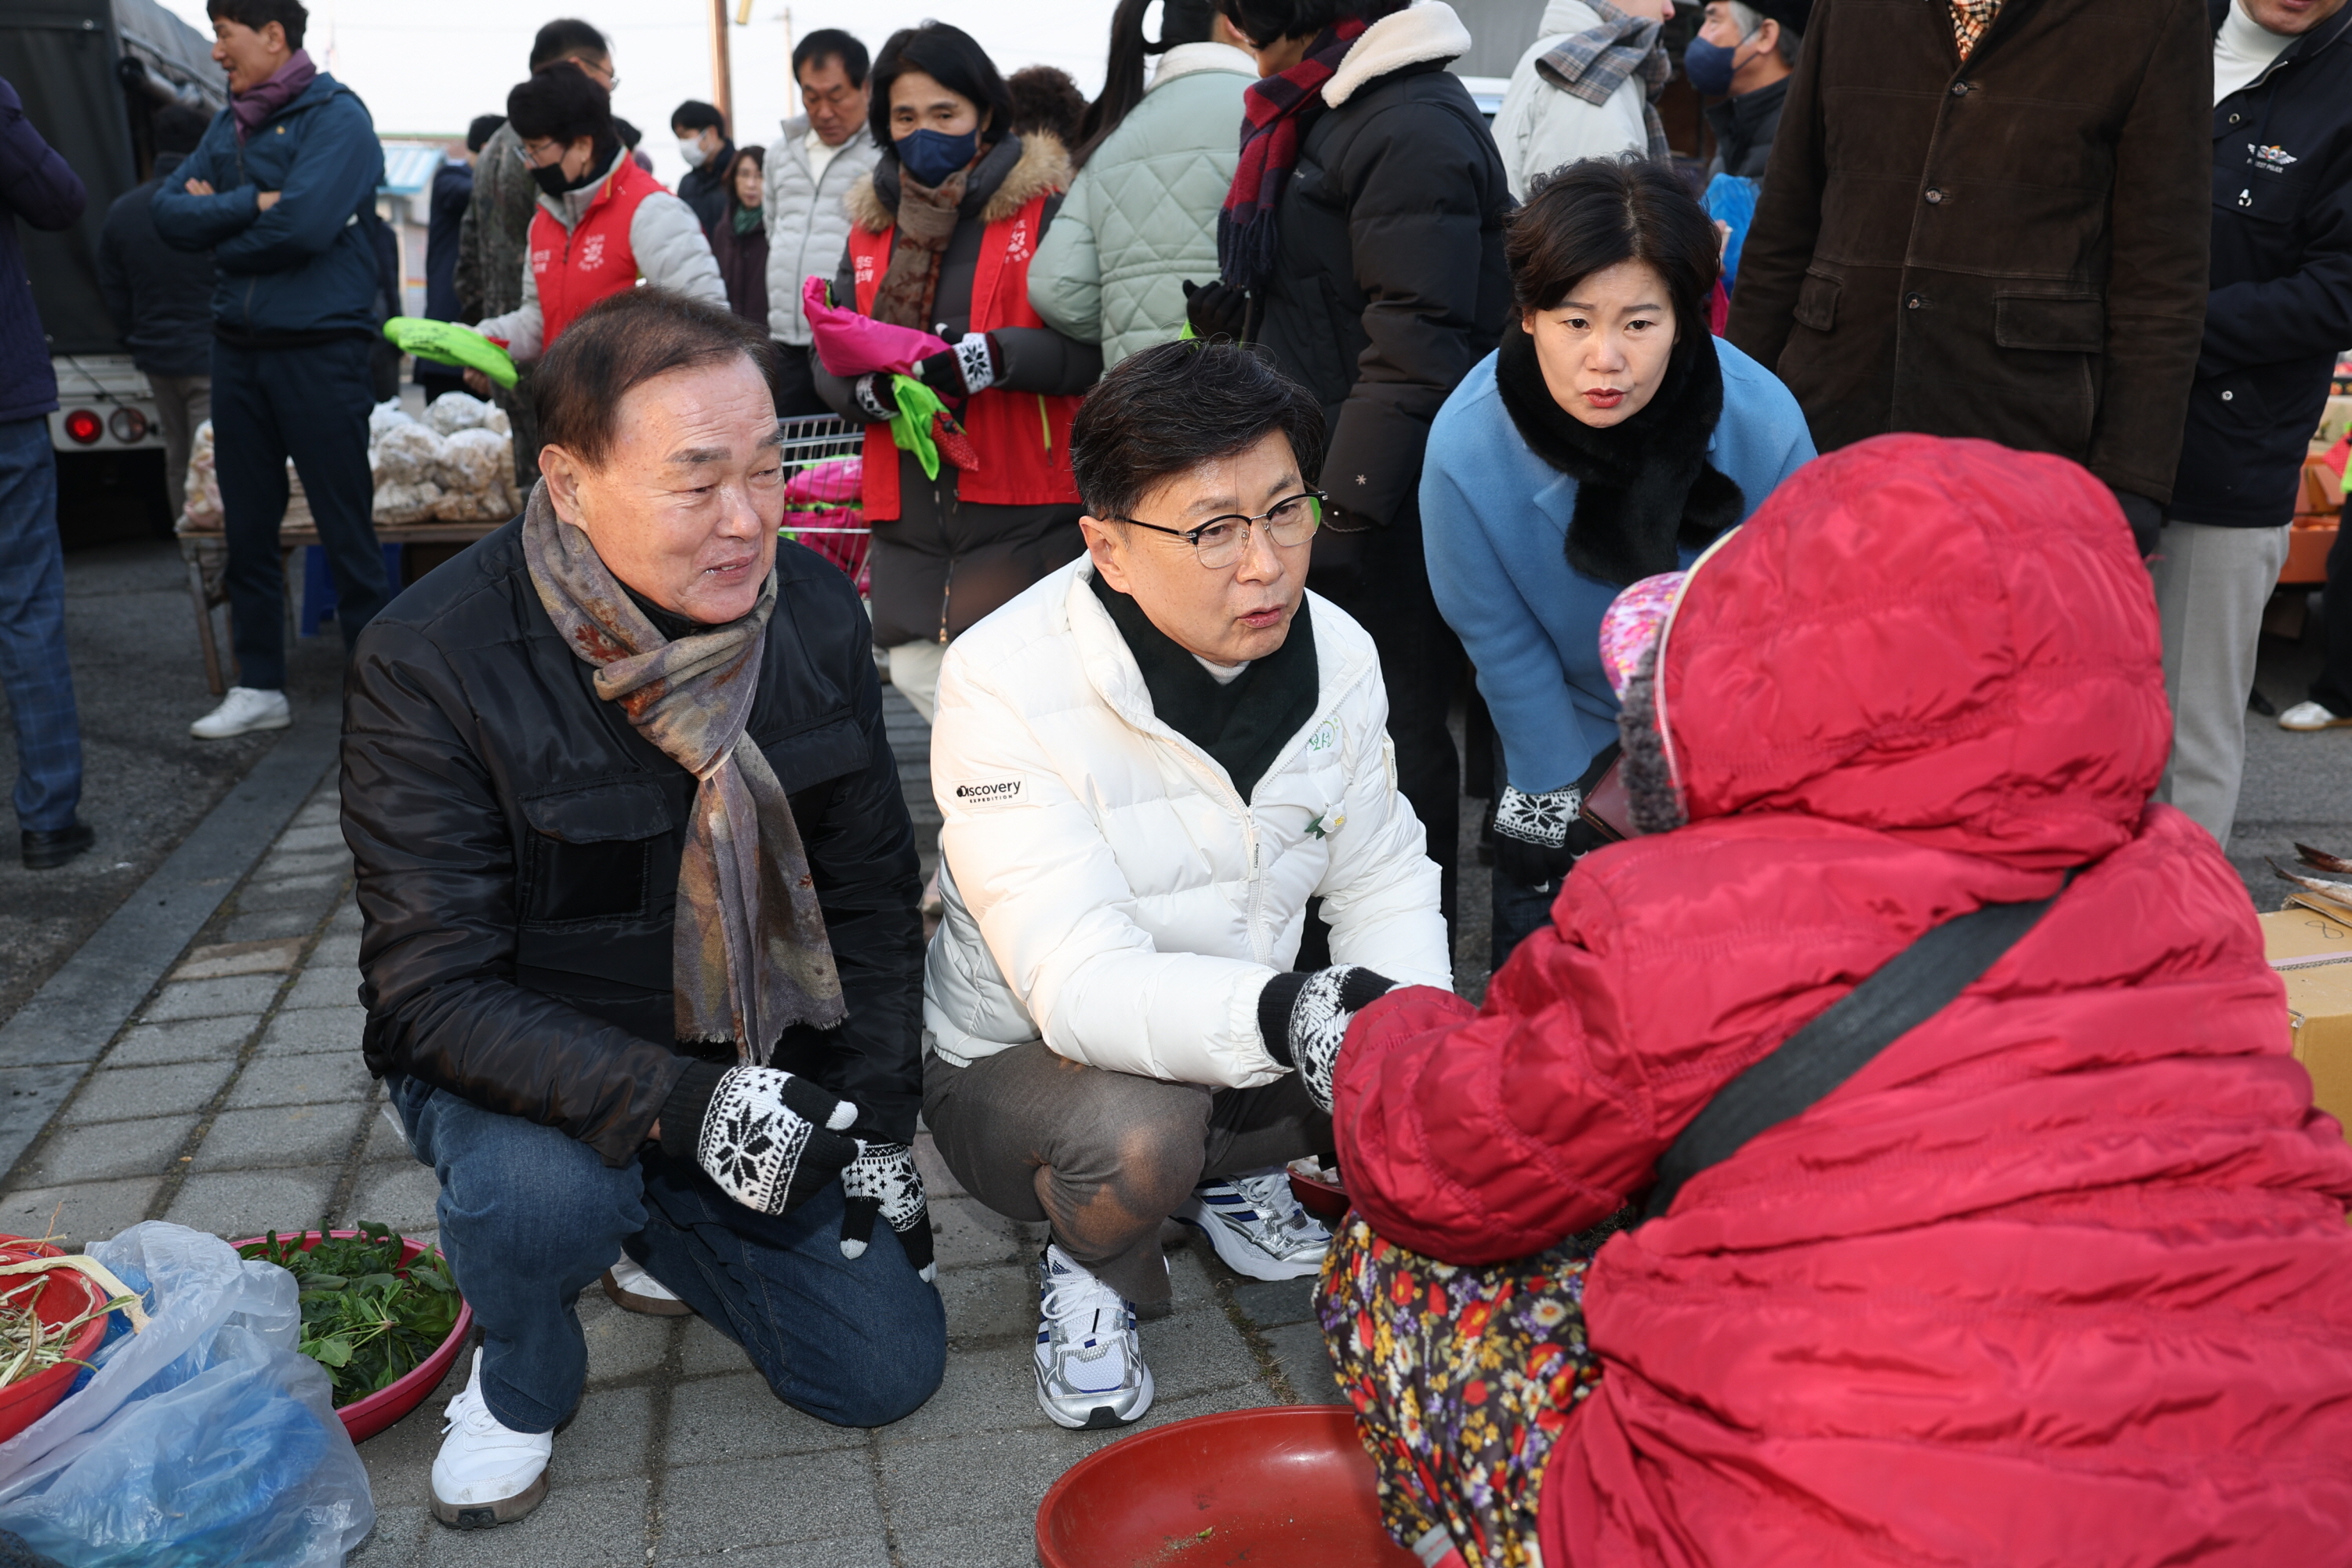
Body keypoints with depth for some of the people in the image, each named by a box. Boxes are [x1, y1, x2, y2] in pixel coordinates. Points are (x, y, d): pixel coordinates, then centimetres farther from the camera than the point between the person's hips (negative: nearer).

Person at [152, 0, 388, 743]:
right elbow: (168, 210, 6)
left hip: (319, 347, -7)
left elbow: (305, 225, -19)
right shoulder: (230, 125, 16)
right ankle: (259, 688, 21)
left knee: (346, 529, -4)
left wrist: (216, 225, -4)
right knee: (247, 528, 11)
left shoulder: (336, 116, -6)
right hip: (238, 347, 7)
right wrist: (253, 204, -10)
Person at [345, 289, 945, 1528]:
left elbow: (869, 895, 1)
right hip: (525, 1071, -3)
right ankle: (519, 1380, 2)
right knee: (538, 1191, -37)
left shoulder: (816, 614, -9)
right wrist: (682, 1101, -37)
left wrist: (877, 1119, -5)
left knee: (887, 1369, 0)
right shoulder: (431, 663, -23)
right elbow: (438, 995, -24)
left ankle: (654, 1234, 29)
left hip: (761, 1061, 4)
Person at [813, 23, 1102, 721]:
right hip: (907, 510, 5)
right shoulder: (871, 223, 13)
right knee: (919, 679, 7)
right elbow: (830, 367, 11)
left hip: (1021, 507, -5)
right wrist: (870, 388, -11)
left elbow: (1093, 349, -10)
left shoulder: (1045, 207, -1)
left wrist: (995, 357, -24)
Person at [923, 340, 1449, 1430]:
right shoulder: (1005, 685, -28)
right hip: (1019, 1064, -5)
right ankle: (1090, 1265, 1)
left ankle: (1233, 1176, 13)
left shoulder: (1334, 653, -8)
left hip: (1240, 1053, 6)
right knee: (1136, 1131, -37)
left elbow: (1383, 881, 0)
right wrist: (1290, 1014, -53)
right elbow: (1082, 986, -36)